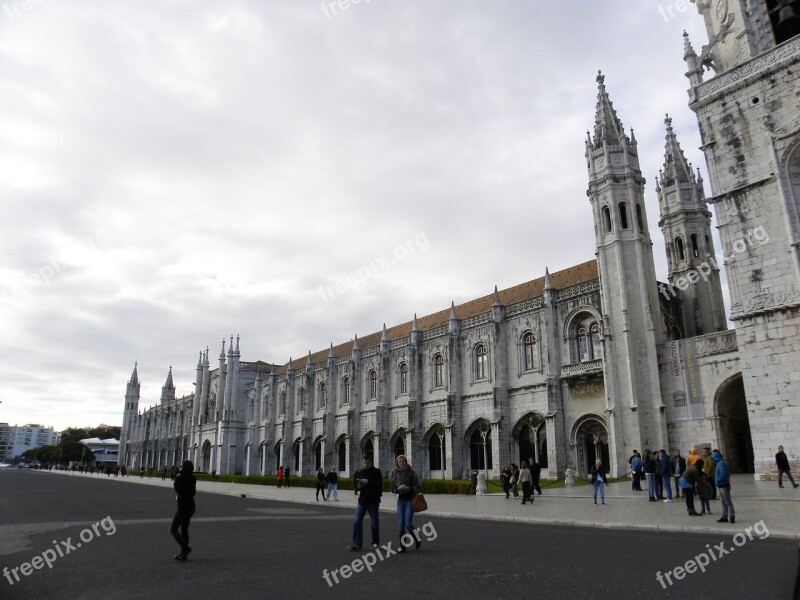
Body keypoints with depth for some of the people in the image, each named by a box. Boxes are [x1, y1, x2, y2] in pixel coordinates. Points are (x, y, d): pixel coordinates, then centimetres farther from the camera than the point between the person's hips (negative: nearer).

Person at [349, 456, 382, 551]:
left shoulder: (376, 472, -1)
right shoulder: (360, 473, 11)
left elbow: (379, 485, -11)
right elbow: (356, 487, 15)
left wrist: (368, 482, -19)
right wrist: (358, 486, -8)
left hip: (373, 501, -3)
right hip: (362, 500, 3)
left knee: (374, 523, 4)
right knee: (357, 522, -6)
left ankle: (375, 542, 22)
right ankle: (357, 544, -2)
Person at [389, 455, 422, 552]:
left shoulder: (412, 472, -5)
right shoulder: (394, 473, 3)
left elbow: (419, 485, -3)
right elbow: (392, 489, 7)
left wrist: (409, 488, -18)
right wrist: (398, 489, -15)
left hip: (410, 499, -3)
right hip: (401, 499, 3)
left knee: (408, 523, -9)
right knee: (400, 523, -1)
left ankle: (417, 540, 18)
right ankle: (402, 546, 12)